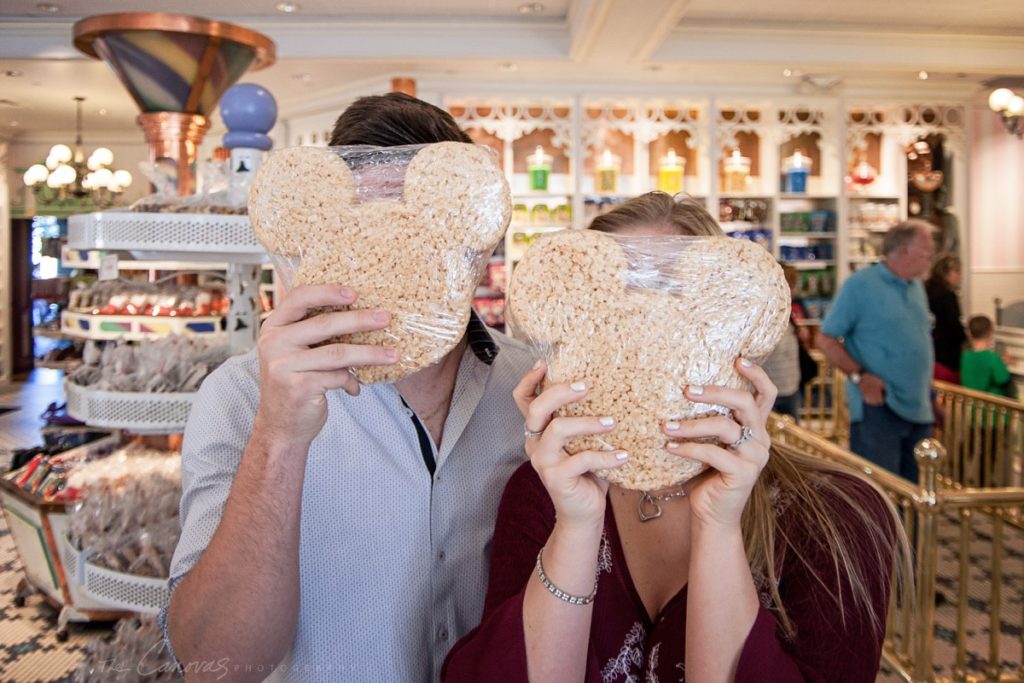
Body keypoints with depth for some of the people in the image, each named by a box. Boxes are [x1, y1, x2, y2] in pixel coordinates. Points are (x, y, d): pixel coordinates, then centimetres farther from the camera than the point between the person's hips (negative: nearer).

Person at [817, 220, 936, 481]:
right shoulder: (860, 284, -9)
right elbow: (826, 339, -10)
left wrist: (930, 395, 17)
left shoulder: (917, 287, 13)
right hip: (878, 406, -7)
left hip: (919, 410, 7)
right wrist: (860, 376, -20)